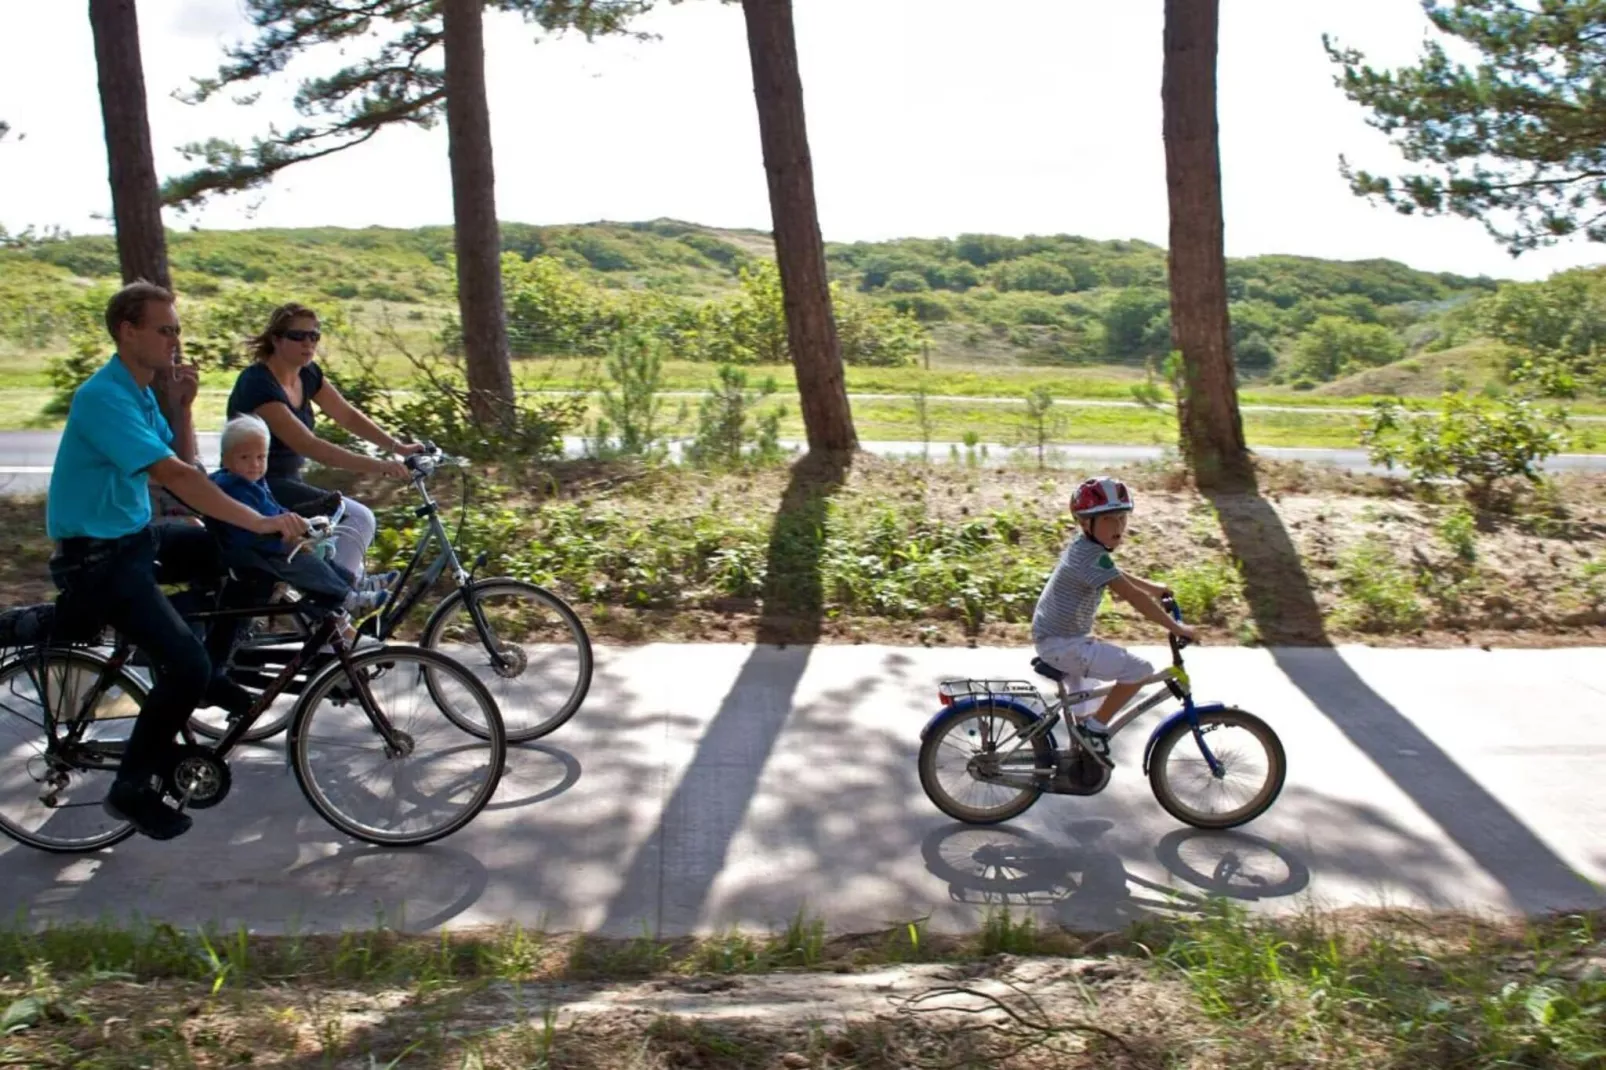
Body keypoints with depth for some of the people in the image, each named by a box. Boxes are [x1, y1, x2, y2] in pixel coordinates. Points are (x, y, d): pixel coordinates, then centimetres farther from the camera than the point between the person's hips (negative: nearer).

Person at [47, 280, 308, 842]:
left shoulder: (141, 391, 8)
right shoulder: (104, 398, -23)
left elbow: (183, 465, 9)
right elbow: (176, 477, -32)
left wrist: (181, 406, -4)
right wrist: (261, 522, -33)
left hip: (135, 537, 10)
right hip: (97, 559, -10)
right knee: (186, 664, -22)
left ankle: (210, 674, 21)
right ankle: (132, 789, -2)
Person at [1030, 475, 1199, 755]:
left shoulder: (1085, 547, 8)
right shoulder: (1093, 556, -23)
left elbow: (1117, 576, 28)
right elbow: (1133, 596, -26)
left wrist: (1155, 587, 29)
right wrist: (1175, 627, -20)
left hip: (1053, 638, 11)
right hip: (1063, 644, -11)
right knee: (1140, 670, -13)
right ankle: (1095, 727, -1)